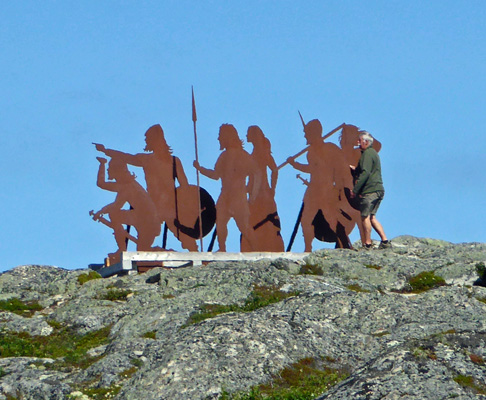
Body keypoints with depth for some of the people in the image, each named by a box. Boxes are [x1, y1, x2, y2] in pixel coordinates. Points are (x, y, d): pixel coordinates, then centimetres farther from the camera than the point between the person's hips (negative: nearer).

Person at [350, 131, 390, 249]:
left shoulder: (367, 154, -10)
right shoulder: (373, 153, 22)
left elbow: (365, 173, -19)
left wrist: (355, 190, -19)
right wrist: (356, 169, 22)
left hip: (370, 190, -10)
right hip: (378, 190, 10)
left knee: (365, 216, -5)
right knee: (371, 217, 13)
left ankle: (368, 243, -5)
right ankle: (385, 241, 8)